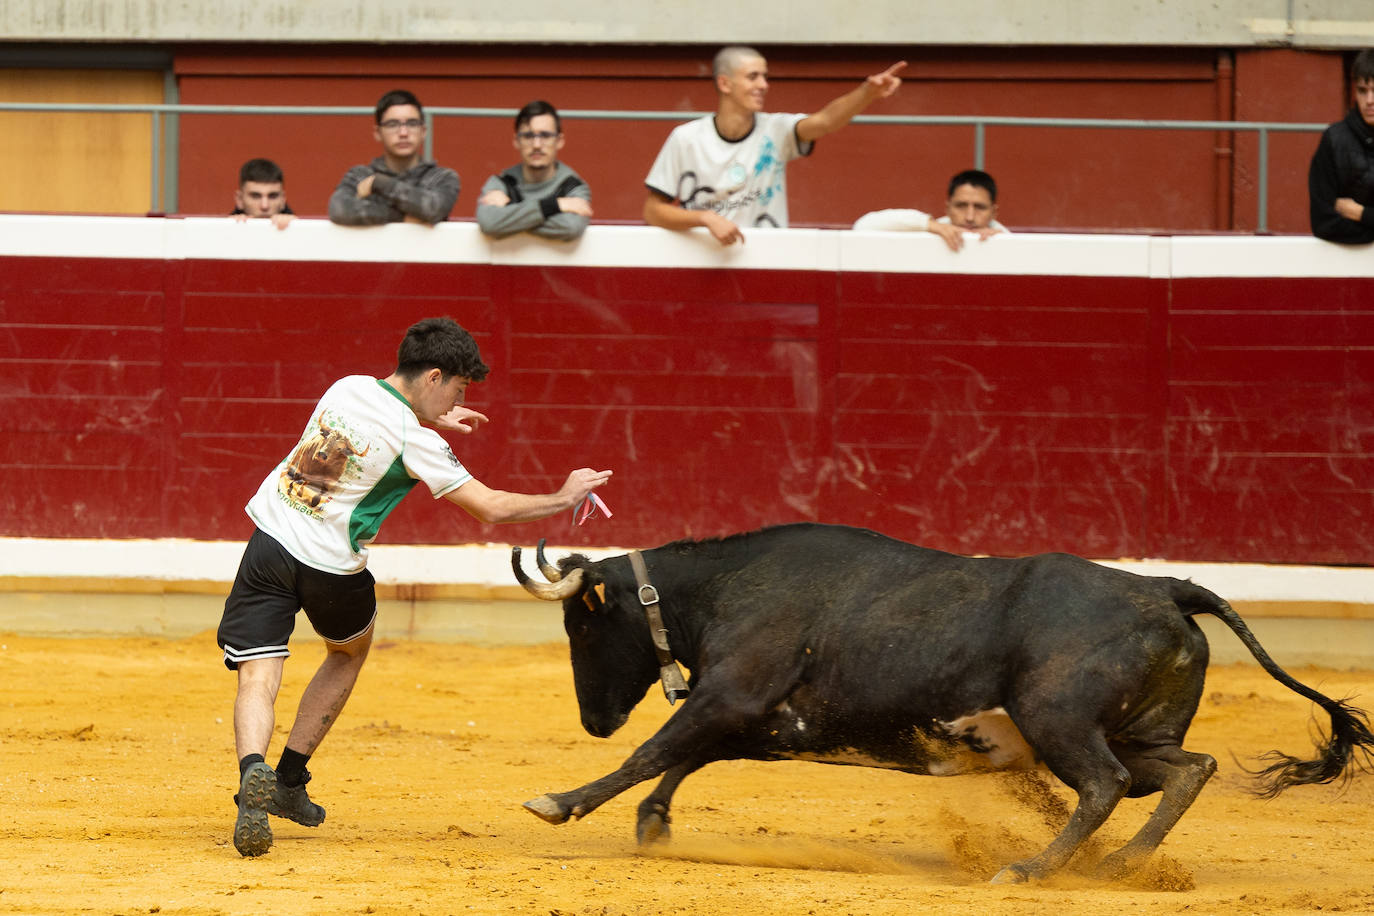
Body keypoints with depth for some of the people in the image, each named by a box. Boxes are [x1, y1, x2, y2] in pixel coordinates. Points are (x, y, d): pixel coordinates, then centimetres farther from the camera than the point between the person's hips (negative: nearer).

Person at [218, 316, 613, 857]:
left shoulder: (349, 387, 5)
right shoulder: (415, 441, -13)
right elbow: (490, 507, -12)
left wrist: (431, 421, 29)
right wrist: (564, 498, 2)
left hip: (269, 544, 3)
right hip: (331, 569, -3)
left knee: (257, 679, -5)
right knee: (350, 650, 28)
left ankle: (253, 773, -36)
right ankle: (289, 783, 26)